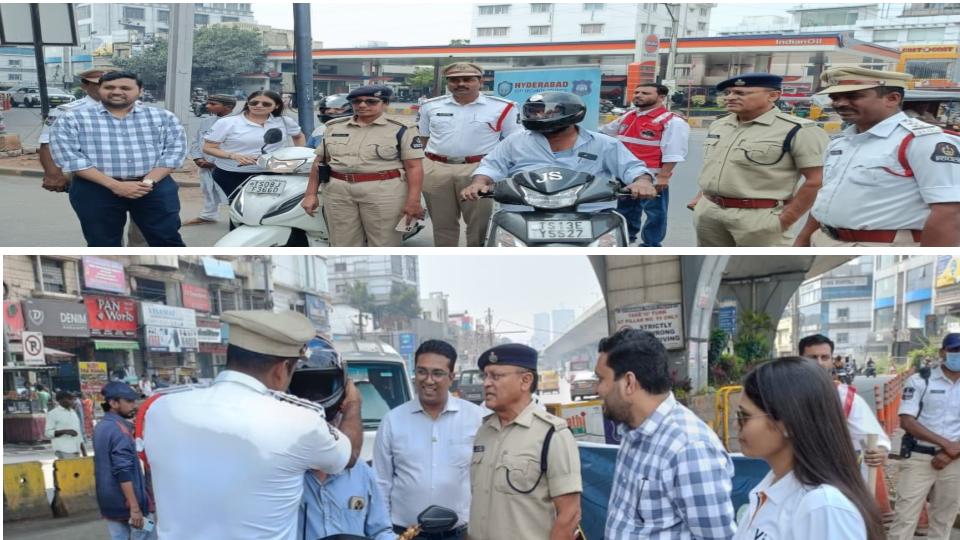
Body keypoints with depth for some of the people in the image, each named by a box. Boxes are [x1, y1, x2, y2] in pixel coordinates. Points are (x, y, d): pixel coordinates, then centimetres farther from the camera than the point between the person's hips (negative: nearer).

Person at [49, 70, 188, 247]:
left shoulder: (163, 117, 6)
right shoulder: (72, 120, 0)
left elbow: (175, 150, 0)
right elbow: (69, 157, -9)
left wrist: (148, 181, -15)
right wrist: (114, 185, -16)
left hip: (155, 188, 1)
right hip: (95, 190, 0)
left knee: (168, 240, 1)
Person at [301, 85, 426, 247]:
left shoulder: (401, 130, -4)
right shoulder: (334, 127, 10)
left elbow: (414, 167, -9)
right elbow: (319, 161, 14)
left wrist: (413, 201, -16)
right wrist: (310, 193, 8)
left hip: (384, 192, -4)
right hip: (338, 192, 4)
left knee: (384, 246, 1)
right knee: (343, 245, 9)